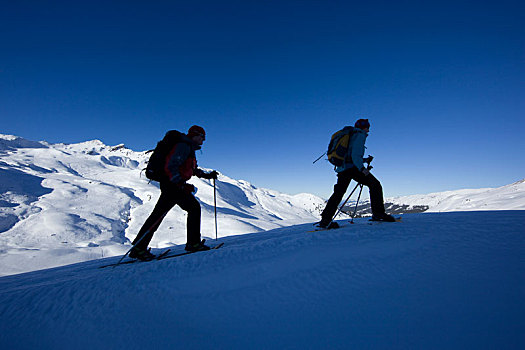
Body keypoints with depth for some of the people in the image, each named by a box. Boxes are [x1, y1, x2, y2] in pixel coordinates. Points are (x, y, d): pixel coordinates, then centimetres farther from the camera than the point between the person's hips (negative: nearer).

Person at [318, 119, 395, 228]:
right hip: (352, 167, -9)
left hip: (342, 168, 9)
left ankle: (325, 220, 5)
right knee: (375, 184, -2)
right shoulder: (360, 135, 0)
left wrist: (364, 160, 26)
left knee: (338, 194, 8)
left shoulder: (351, 135, 27)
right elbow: (355, 155, -15)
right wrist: (362, 168, -22)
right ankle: (378, 213, -7)